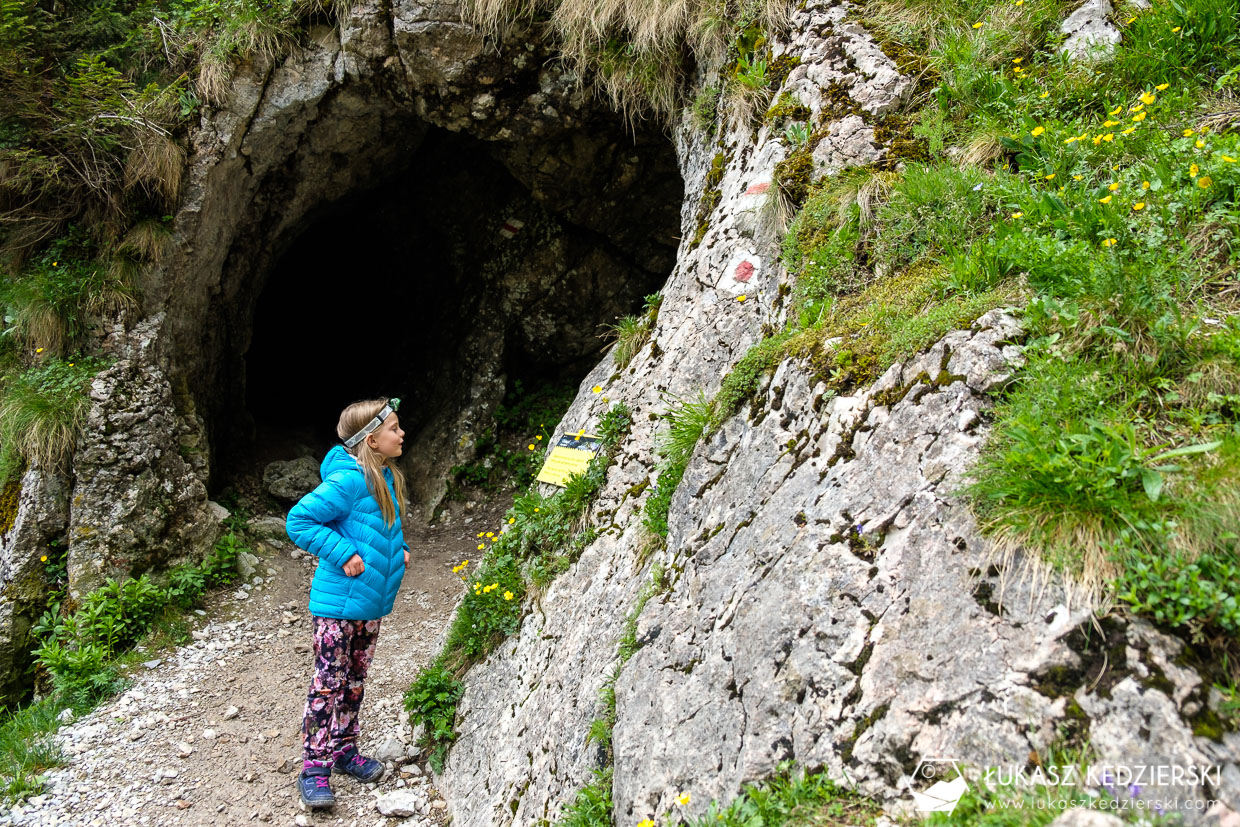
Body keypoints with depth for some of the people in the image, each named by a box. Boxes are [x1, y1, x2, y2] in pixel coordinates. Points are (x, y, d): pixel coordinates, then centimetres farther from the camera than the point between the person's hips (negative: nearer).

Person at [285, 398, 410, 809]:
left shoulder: (387, 478, 7)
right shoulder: (349, 481, -21)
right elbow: (299, 520, -21)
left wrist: (397, 549, 6)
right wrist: (344, 555, -23)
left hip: (371, 602, 9)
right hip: (338, 602, -8)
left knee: (355, 679, 18)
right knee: (329, 681, -1)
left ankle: (344, 749, 32)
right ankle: (314, 767, 11)